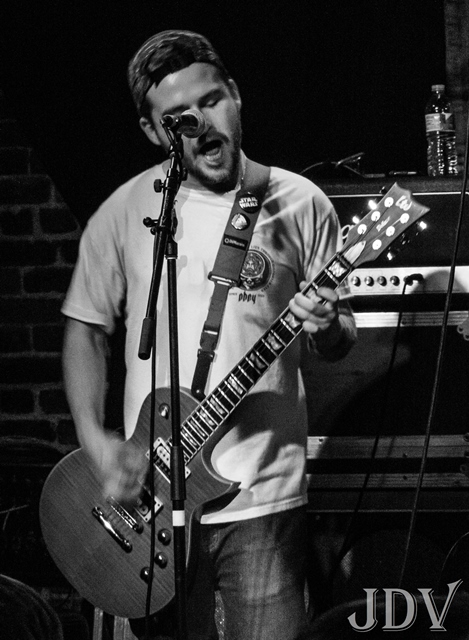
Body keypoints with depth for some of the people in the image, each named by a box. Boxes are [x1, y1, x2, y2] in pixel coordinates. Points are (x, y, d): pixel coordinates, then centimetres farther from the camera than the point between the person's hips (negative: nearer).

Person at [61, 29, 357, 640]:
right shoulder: (126, 212, 0)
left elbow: (342, 339, 7)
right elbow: (85, 327, 8)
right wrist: (96, 442, -4)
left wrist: (325, 329, -16)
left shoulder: (298, 206, -1)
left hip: (265, 496, -1)